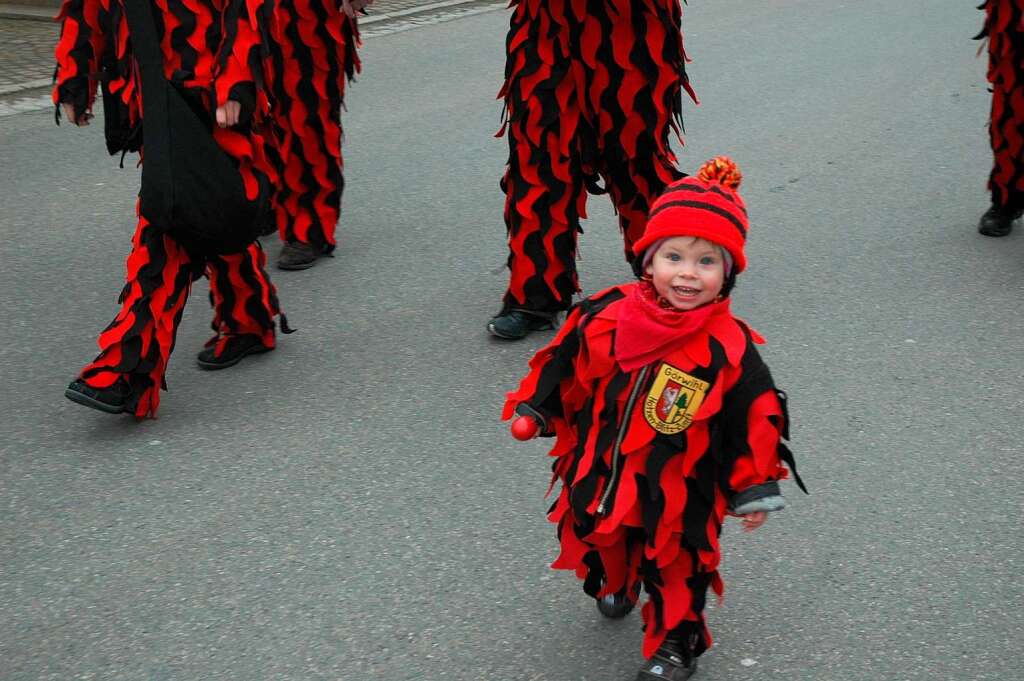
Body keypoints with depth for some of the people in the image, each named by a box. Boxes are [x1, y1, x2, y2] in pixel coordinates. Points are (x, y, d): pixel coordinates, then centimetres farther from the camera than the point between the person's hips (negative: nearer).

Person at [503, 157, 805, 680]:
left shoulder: (729, 349, -21)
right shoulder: (606, 317, -14)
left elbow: (755, 417, -12)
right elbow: (563, 365, 2)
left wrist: (756, 489, -8)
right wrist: (534, 411, 6)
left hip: (678, 493, -4)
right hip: (600, 476, 4)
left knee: (675, 566, 14)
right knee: (601, 543, 28)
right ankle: (616, 584, 61)